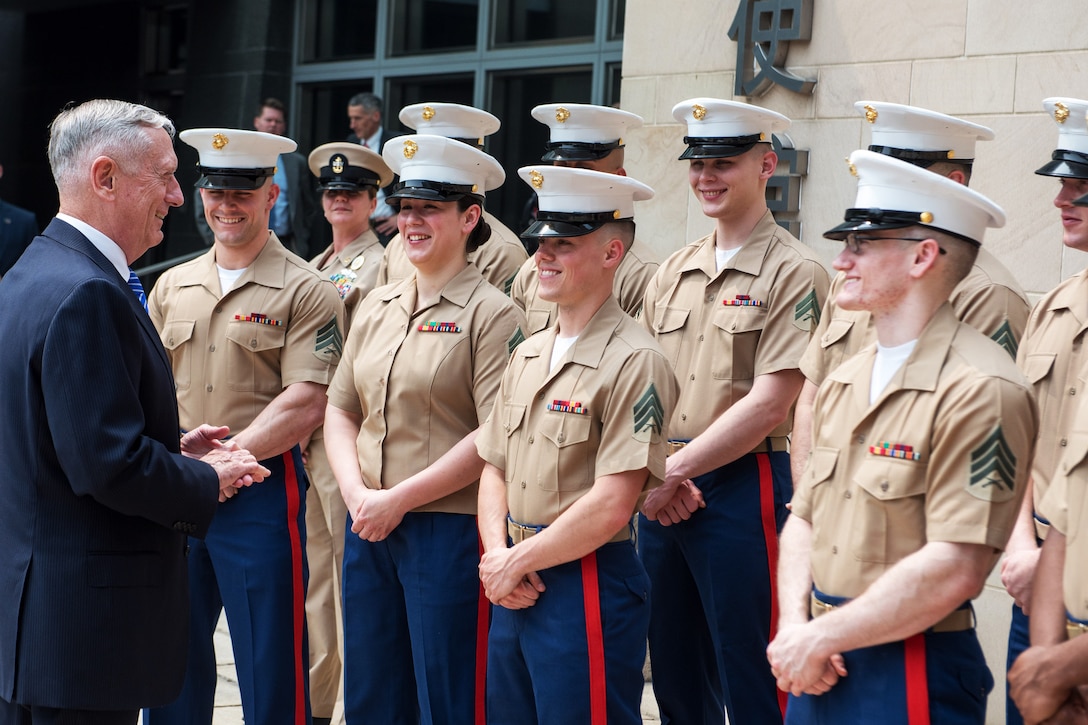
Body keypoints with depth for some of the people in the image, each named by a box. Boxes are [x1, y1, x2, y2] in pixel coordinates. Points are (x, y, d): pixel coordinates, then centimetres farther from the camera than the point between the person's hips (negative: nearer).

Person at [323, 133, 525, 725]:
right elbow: (340, 410, 12)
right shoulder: (376, 307, 11)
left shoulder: (492, 314, -9)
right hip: (369, 527, 6)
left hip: (449, 533, -6)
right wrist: (357, 493, -5)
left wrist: (399, 498, -15)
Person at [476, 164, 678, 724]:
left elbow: (611, 505, -19)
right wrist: (496, 555, -3)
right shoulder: (527, 355, 12)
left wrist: (517, 562, -11)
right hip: (515, 590, 8)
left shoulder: (633, 362, -14)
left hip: (590, 588, -8)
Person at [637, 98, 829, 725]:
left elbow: (768, 405, -15)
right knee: (674, 675, 15)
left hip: (743, 493, -6)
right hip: (662, 497, 7)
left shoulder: (795, 272, -8)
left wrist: (674, 470, -12)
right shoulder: (673, 273, 12)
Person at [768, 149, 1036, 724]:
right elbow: (804, 519, 12)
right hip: (819, 669, 7)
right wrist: (794, 627, -6)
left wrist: (820, 638, -15)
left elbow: (954, 569, -21)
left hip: (911, 676, -7)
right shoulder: (842, 383, 11)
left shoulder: (979, 389, -16)